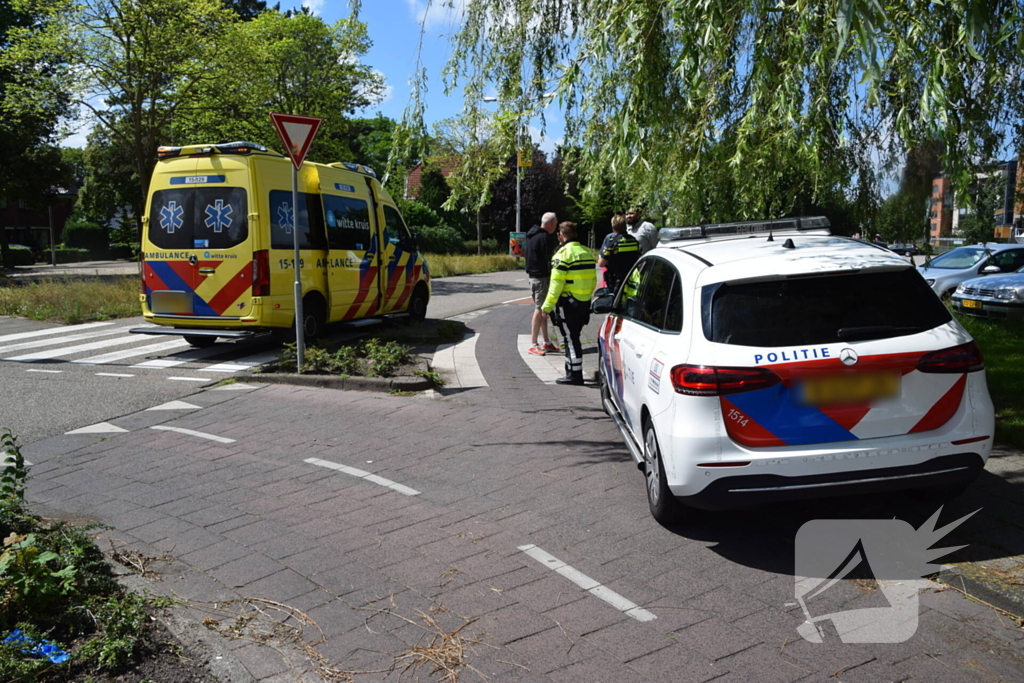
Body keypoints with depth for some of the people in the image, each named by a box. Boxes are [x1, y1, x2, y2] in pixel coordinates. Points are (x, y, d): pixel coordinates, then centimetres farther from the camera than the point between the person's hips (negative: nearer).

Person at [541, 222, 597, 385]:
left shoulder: (563, 254, -13)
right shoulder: (587, 252, 11)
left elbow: (556, 283, -17)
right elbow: (593, 280, 14)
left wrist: (547, 306, -12)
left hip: (568, 303, -8)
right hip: (584, 303, 8)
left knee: (571, 338, -2)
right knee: (573, 337, 18)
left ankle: (575, 375, -1)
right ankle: (572, 371, 26)